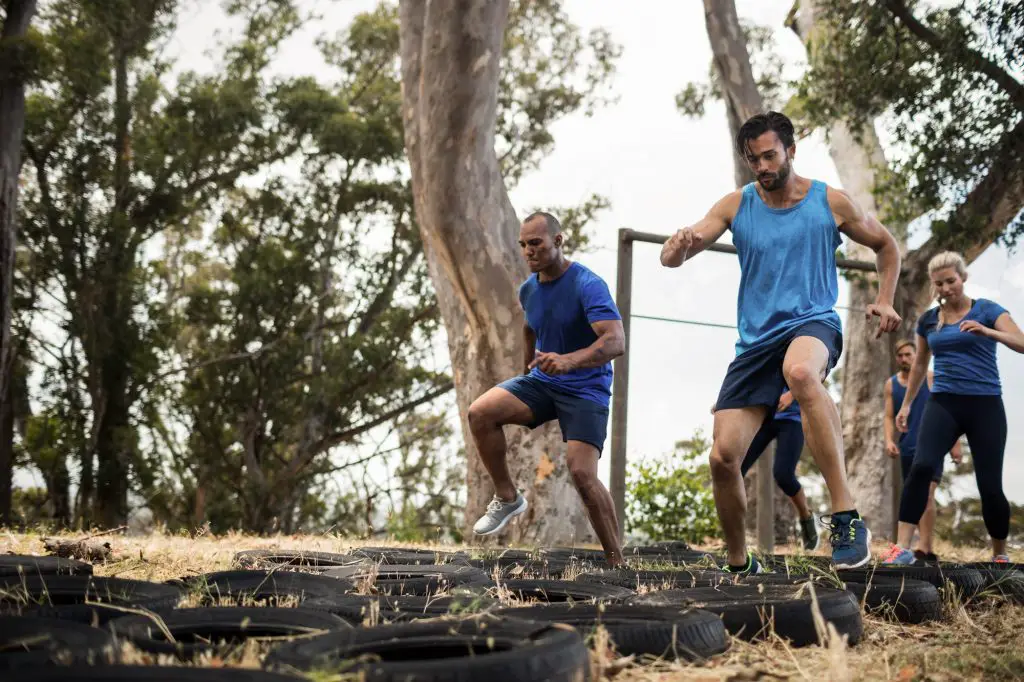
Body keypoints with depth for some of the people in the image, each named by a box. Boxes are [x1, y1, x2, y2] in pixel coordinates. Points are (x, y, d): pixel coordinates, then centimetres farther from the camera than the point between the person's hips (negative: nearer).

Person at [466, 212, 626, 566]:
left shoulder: (588, 285, -18)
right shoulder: (528, 290, 5)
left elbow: (615, 341, -32)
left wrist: (569, 360, -46)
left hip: (585, 388, -6)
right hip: (541, 381, 6)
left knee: (582, 473, -22)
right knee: (480, 412, -18)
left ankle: (617, 562, -9)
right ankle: (507, 497, 0)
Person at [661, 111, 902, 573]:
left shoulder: (829, 202, 2)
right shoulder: (736, 205, 6)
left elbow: (885, 245, 19)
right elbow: (671, 259, 0)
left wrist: (884, 300, 3)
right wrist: (679, 247, -25)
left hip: (813, 324, -3)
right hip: (756, 340, 3)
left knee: (800, 371, -41)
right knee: (723, 457, -8)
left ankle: (847, 518, -39)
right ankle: (740, 564, 17)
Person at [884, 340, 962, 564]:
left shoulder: (931, 378, -1)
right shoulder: (891, 384, 9)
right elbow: (889, 417, 7)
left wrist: (955, 443, -5)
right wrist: (889, 440, -11)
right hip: (907, 449, 5)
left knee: (926, 494, -19)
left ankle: (923, 547, -24)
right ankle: (928, 551, 17)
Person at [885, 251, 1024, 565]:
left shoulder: (987, 310, -2)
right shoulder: (928, 319, 10)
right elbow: (920, 364, 24)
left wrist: (985, 331, -33)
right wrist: (906, 405, 23)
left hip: (985, 405, -2)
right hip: (943, 403, 2)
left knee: (990, 486, -2)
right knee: (922, 466, -22)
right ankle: (901, 548, -23)